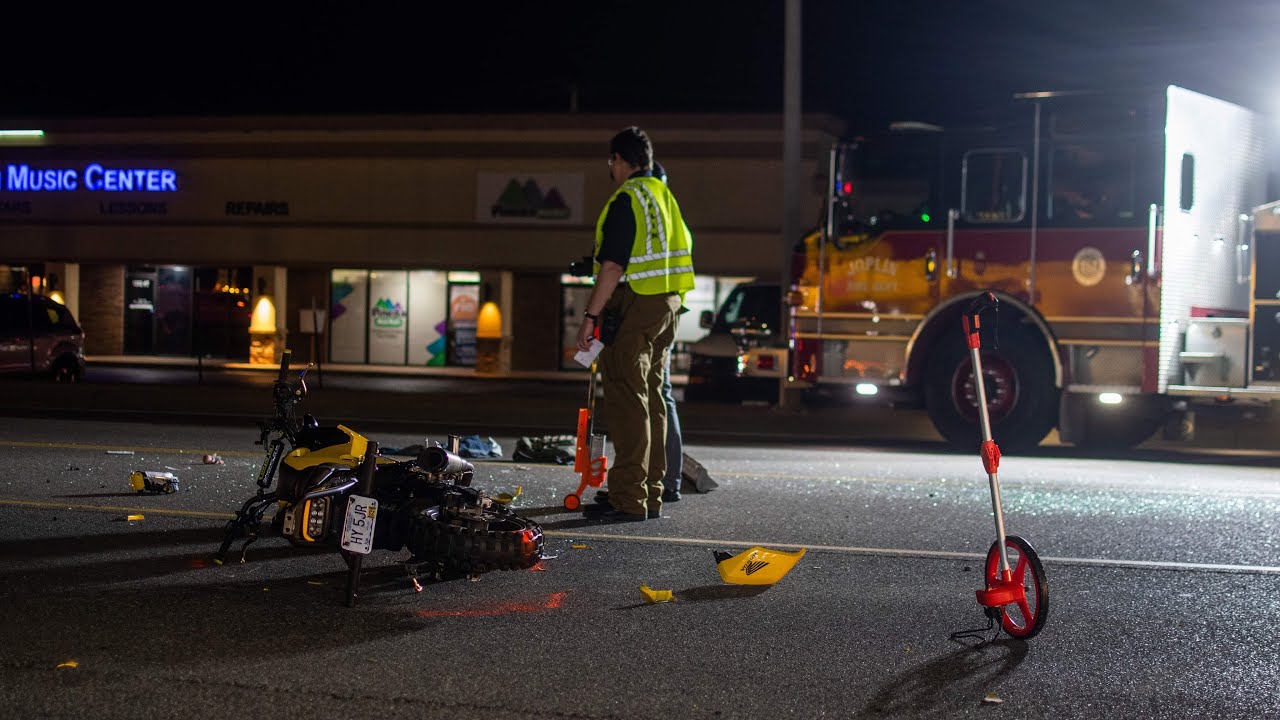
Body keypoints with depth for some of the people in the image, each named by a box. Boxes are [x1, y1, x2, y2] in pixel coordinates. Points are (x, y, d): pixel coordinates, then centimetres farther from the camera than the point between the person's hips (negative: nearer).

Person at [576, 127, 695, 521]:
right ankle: (651, 496, 17)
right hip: (665, 305, 9)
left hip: (633, 304, -9)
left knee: (627, 399, -8)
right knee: (652, 399, 13)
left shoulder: (627, 199, -13)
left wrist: (591, 315, -19)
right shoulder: (664, 196, 16)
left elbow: (613, 265, -20)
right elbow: (685, 243, 23)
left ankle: (629, 500, -9)